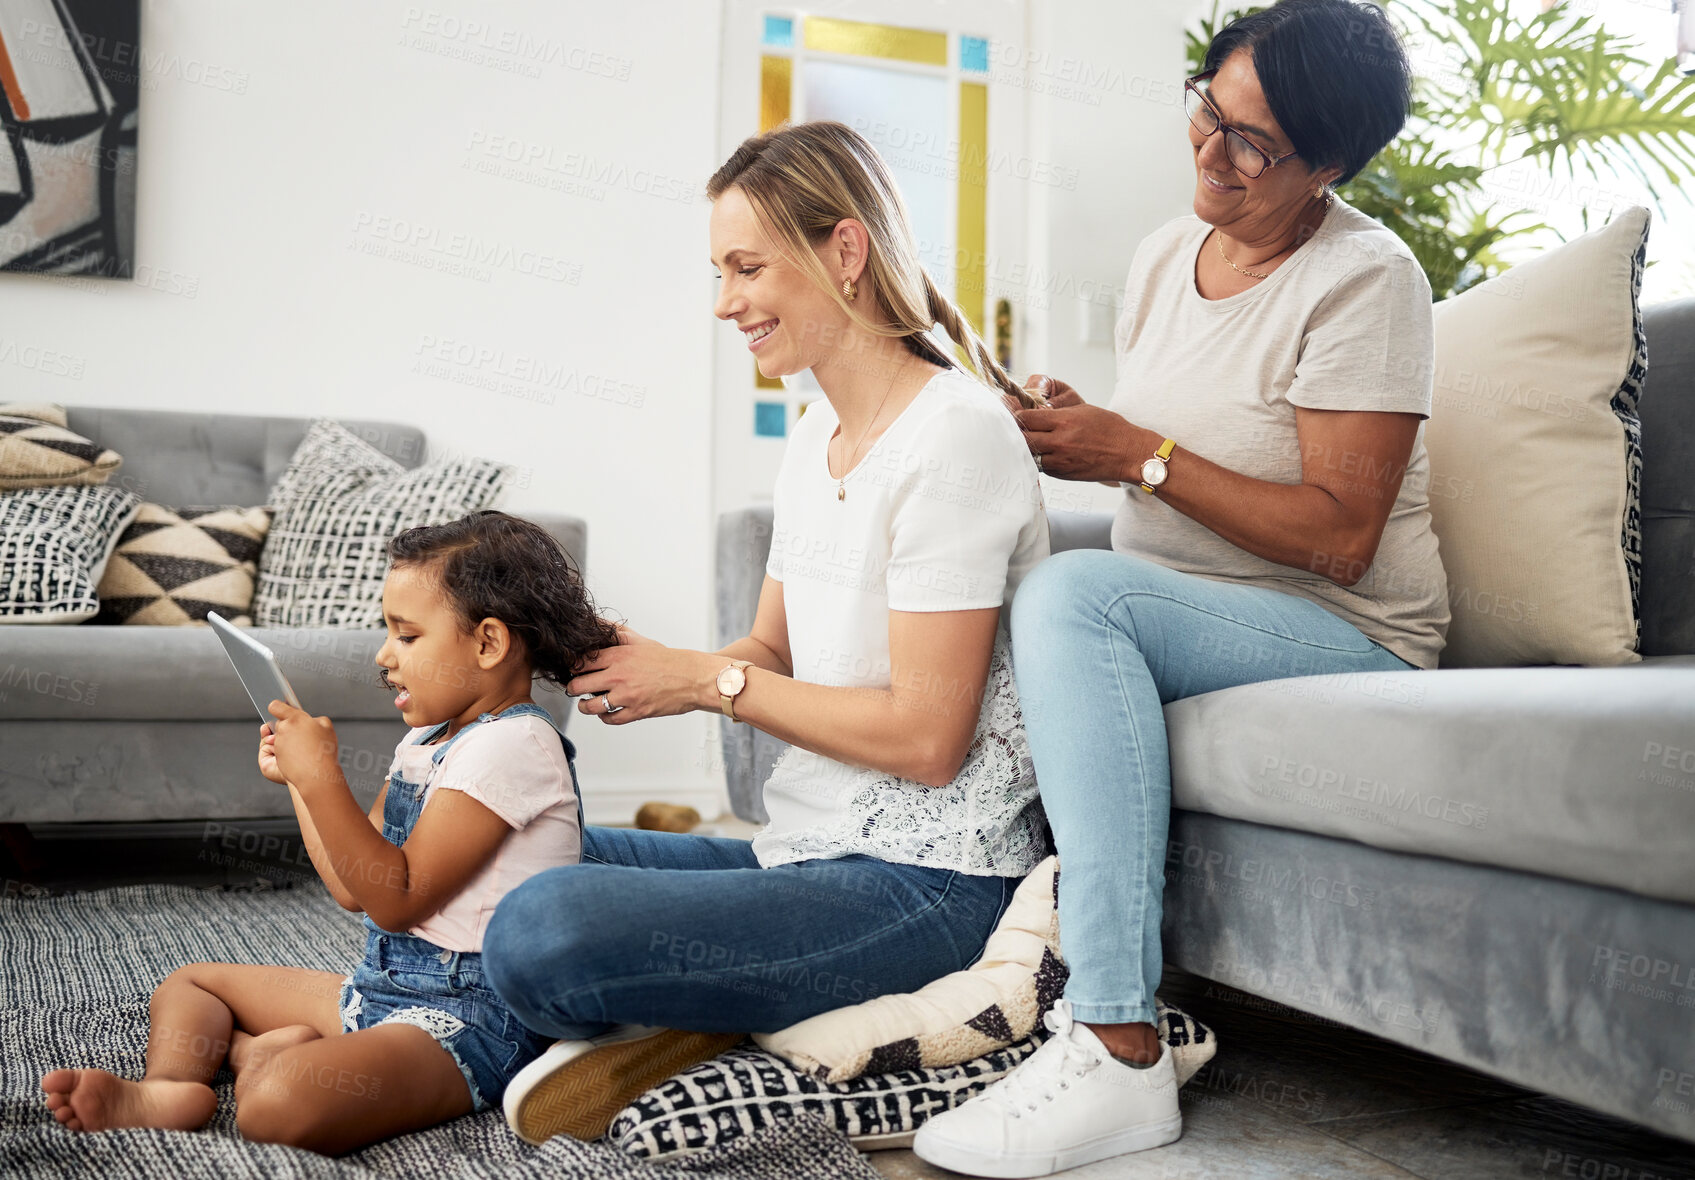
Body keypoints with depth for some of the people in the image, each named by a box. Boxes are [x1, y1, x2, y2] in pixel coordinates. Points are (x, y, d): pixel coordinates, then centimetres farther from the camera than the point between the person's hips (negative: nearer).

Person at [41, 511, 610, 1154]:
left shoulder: (511, 746, -18)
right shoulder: (425, 740, 15)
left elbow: (396, 899, -21)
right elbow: (355, 886, 17)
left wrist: (321, 777, -22)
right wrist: (299, 776, 15)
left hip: (469, 1013, -11)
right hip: (380, 984, 11)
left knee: (280, 1104, -36)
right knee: (190, 983, 20)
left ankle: (262, 1055, -5)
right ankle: (169, 1092, -7)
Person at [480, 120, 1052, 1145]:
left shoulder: (953, 433, -16)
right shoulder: (817, 434, 13)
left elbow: (926, 738, -20)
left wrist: (711, 681, -13)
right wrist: (638, 662, -4)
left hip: (930, 882, -9)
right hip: (820, 850, 9)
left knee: (536, 935, -26)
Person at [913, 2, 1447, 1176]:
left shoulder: (1364, 278, -12)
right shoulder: (1168, 252, 10)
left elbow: (1339, 537, -19)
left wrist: (1139, 456, -20)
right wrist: (1070, 430, -6)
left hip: (1349, 636, -7)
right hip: (1177, 624, 8)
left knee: (1075, 592, -32)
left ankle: (1120, 1051, -34)